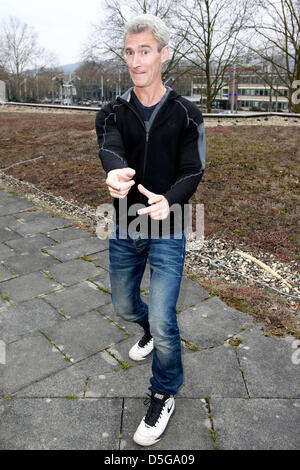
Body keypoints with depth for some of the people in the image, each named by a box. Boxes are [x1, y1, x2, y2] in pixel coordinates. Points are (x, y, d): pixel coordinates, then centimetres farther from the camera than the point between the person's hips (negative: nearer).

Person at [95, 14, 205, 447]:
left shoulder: (186, 114, -3)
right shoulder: (113, 113, 1)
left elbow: (193, 172, -10)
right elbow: (109, 148, -20)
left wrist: (168, 200, -32)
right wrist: (115, 171, -45)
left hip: (167, 232, -3)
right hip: (124, 231, 4)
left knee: (162, 321, -7)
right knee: (124, 307, 20)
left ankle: (165, 394, 21)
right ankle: (151, 327, 56)